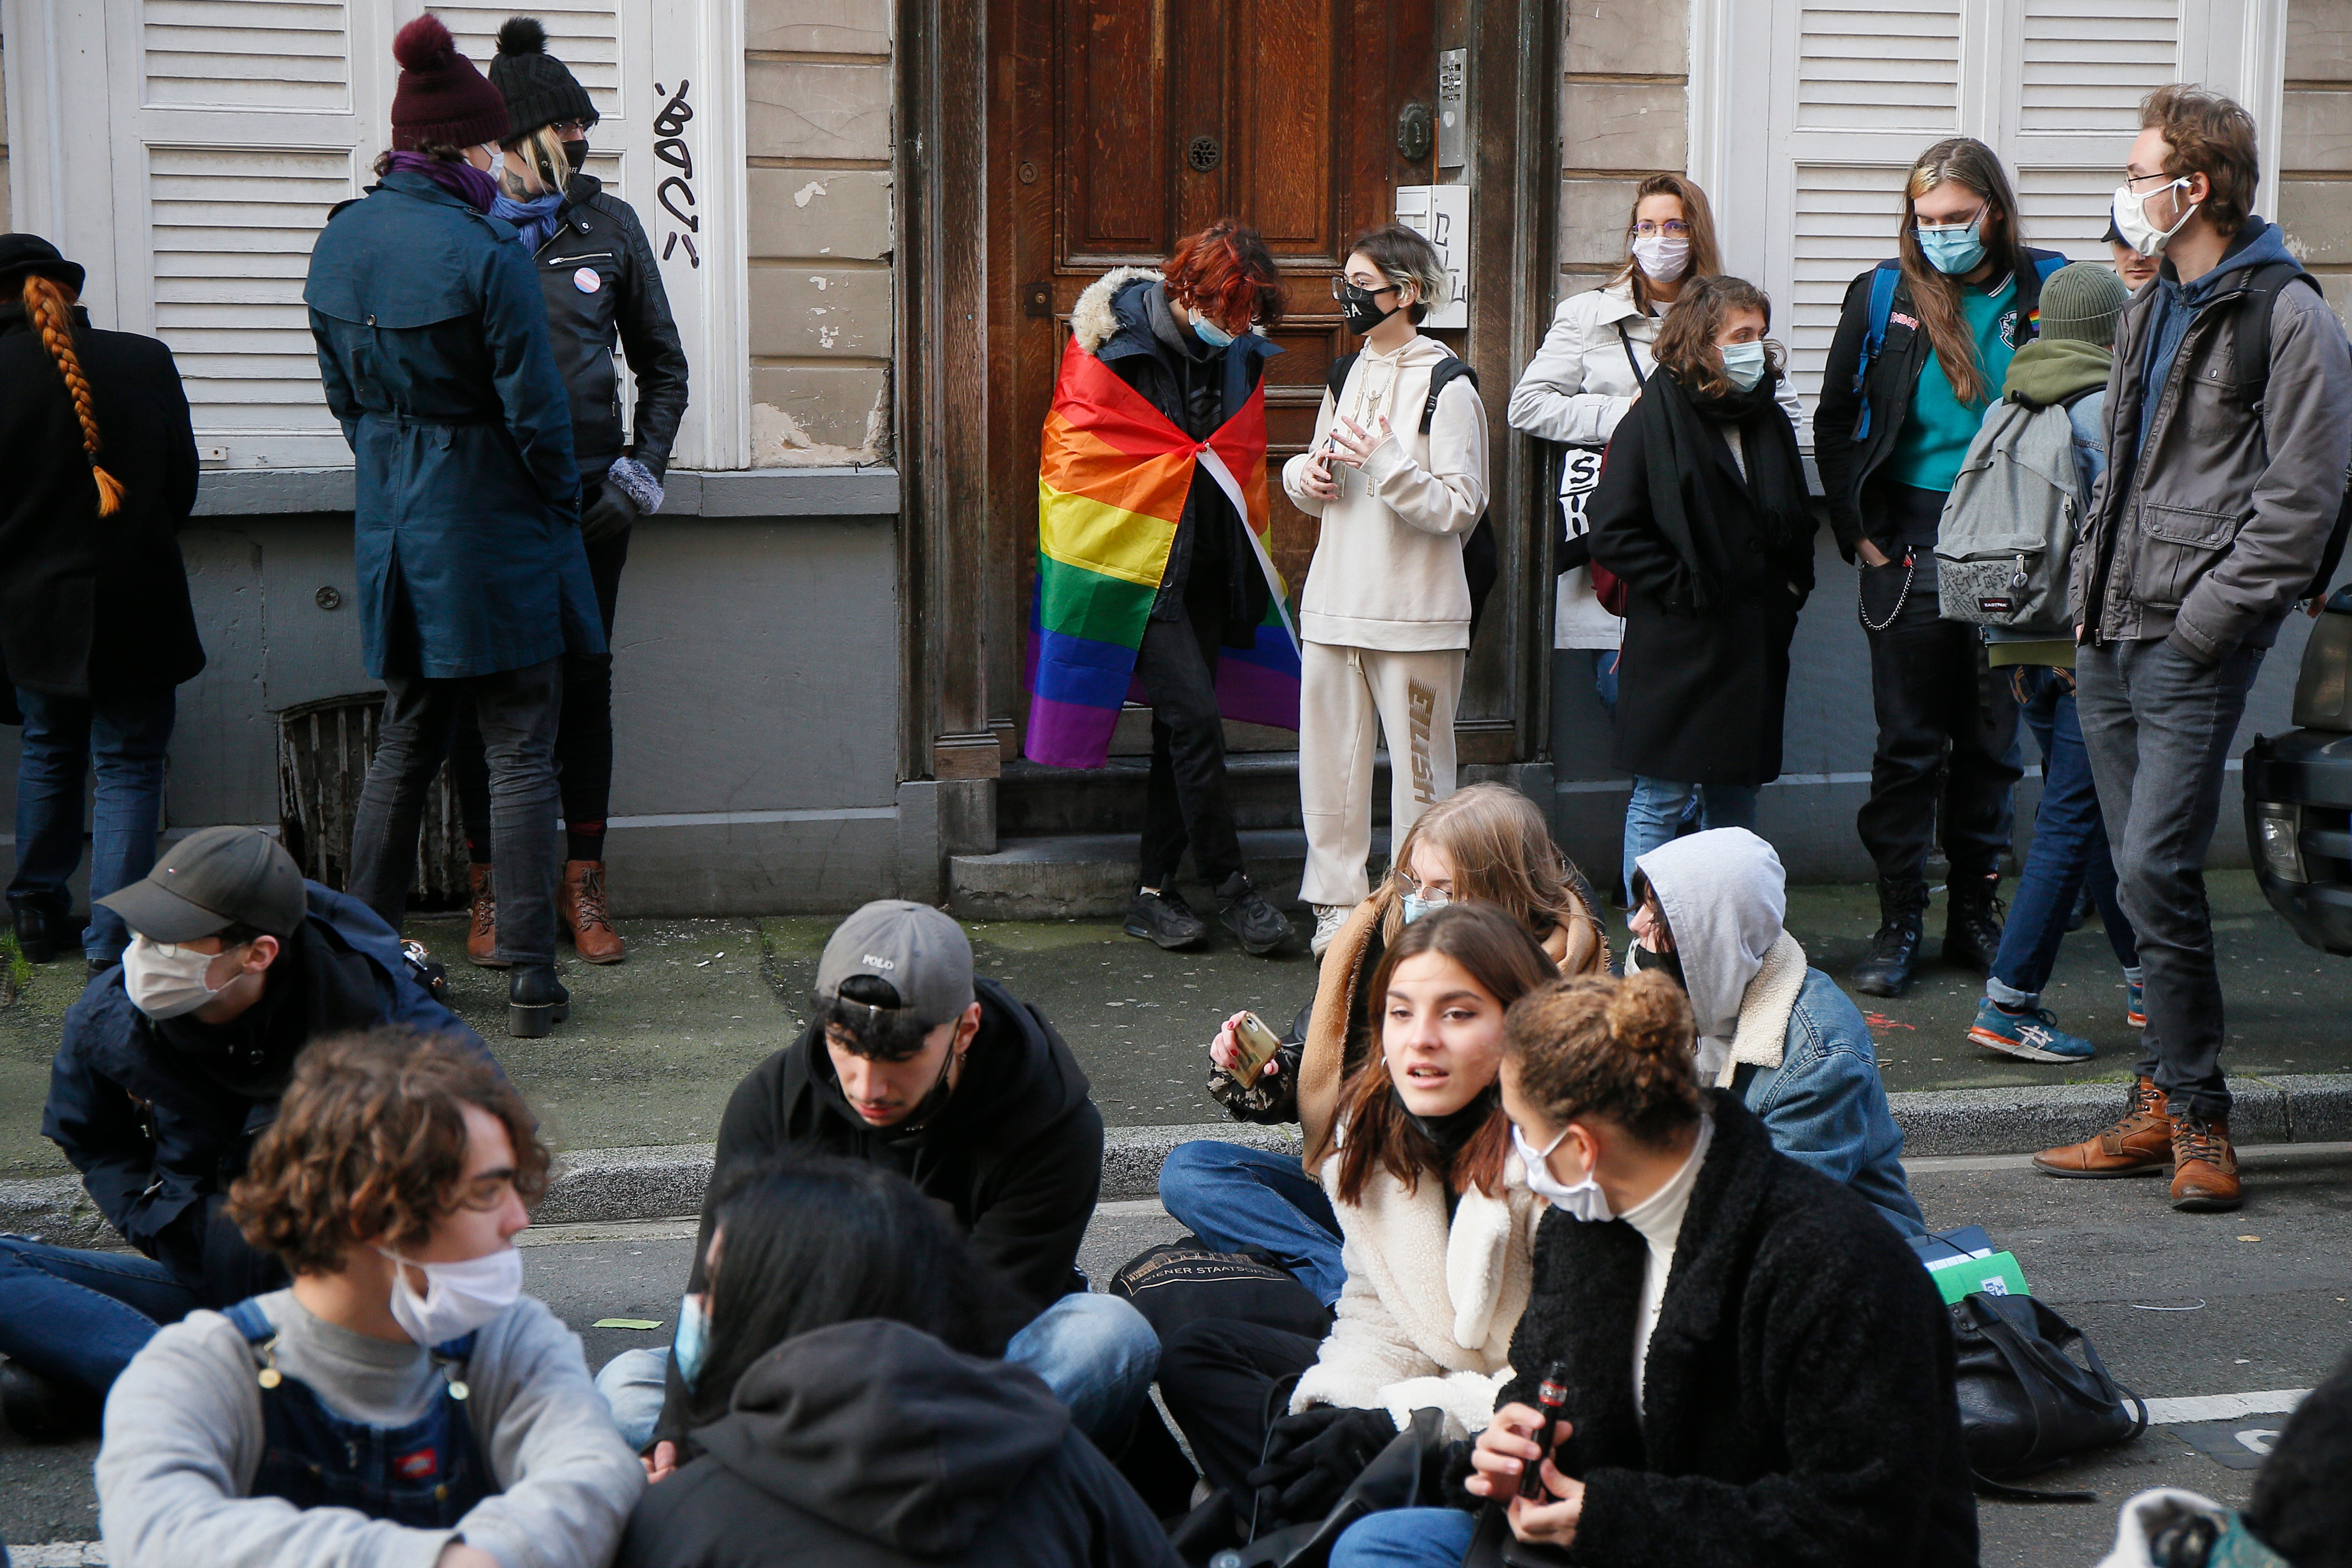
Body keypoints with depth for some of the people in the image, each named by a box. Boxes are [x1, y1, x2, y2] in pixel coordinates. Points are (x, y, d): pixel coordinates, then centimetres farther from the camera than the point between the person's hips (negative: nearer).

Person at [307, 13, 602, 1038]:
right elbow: (535, 412, -14)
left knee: (404, 744, 18)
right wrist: (560, 510, 1)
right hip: (492, 531, -6)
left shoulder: (339, 243, 2)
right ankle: (530, 980, 2)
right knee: (521, 755, 1)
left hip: (393, 531, 6)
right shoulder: (486, 253, -18)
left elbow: (345, 394, 11)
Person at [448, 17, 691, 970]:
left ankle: (582, 885, 16)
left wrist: (644, 467, 3)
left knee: (584, 681, 5)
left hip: (586, 494, 2)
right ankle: (489, 889, 13)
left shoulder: (608, 224, 8)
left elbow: (662, 362, 14)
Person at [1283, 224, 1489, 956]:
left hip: (1415, 612, -6)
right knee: (1329, 762, 8)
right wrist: (1308, 475, 0)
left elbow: (1460, 509, -12)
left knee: (1419, 771, -2)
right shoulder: (1347, 377, 14)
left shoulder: (1447, 386, -7)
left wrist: (1386, 463, -22)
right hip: (1335, 604, 7)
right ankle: (1337, 907, 19)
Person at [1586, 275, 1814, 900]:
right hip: (1677, 644, -6)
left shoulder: (1770, 421, 13)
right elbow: (1613, 533, -11)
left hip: (1754, 642, 6)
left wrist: (1791, 586, 10)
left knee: (1736, 796, 11)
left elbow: (1797, 522, 26)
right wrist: (1682, 589, -14)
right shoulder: (1652, 421, -6)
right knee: (1662, 799, -3)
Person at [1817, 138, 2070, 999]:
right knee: (1908, 743, 2)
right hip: (1911, 550, -1)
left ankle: (1974, 916, 20)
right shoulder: (1883, 295, 2)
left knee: (1993, 742, 9)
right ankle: (1898, 923, 10)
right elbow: (1835, 423, 10)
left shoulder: (2049, 291, 1)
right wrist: (1859, 533, 2)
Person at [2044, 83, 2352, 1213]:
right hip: (2110, 640, 8)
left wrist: (2205, 620, -15)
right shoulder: (2151, 310, 18)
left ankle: (2197, 1119, 0)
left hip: (2195, 645, -8)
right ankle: (2161, 1108, 17)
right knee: (2145, 876, 10)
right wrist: (2089, 593, 14)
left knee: (2155, 873, -12)